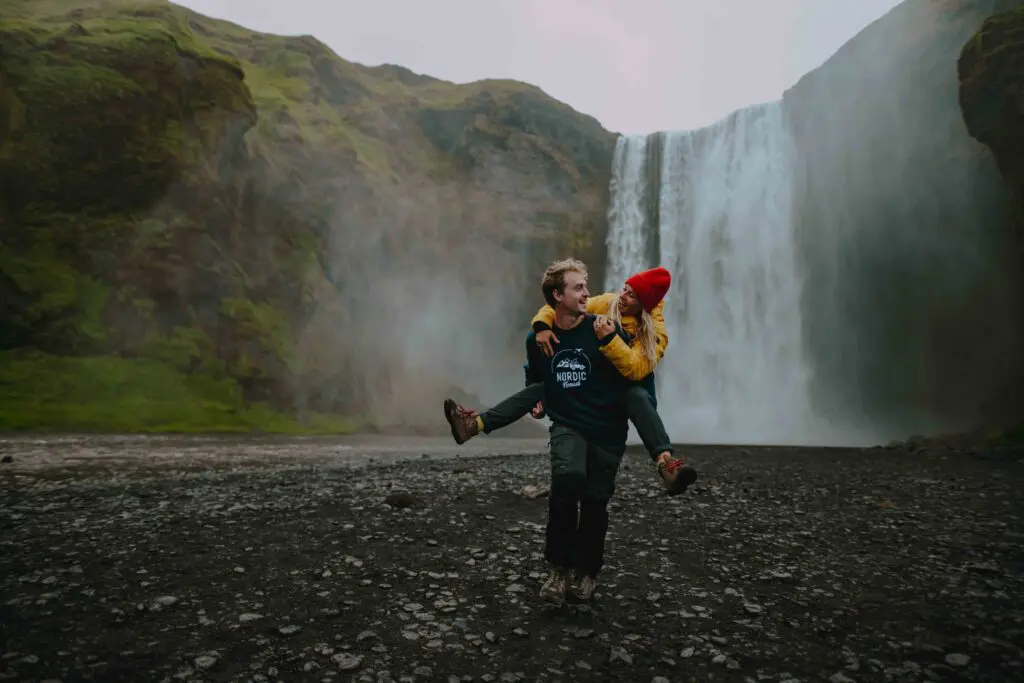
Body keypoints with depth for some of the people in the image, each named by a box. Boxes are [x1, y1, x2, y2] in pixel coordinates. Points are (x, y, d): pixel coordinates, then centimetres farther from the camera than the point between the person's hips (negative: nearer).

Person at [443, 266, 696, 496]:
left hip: (629, 388, -3)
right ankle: (476, 423, -20)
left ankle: (666, 463, -55)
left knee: (639, 398, -39)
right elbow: (557, 309, -7)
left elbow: (636, 369, -37)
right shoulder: (605, 303, -9)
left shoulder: (655, 332, -19)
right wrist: (541, 326, -28)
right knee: (542, 387, -15)